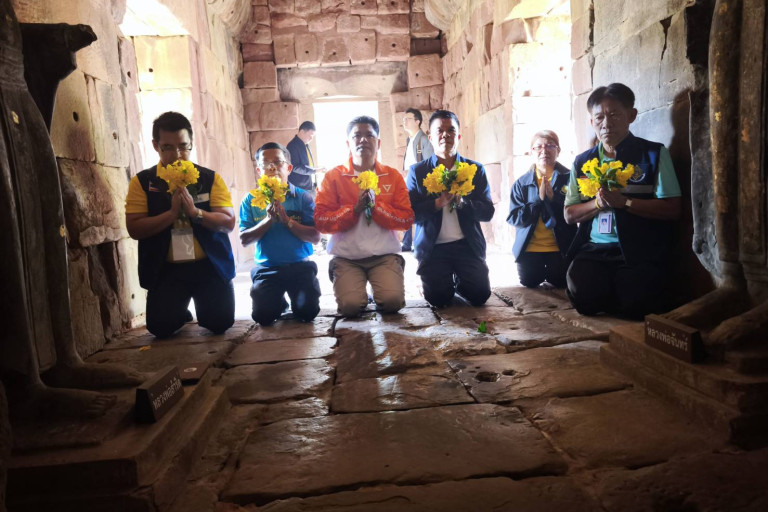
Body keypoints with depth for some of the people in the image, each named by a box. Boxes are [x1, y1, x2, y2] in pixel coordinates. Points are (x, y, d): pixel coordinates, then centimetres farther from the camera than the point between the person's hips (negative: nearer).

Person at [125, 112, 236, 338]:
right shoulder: (141, 182, 0)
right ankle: (181, 312, 26)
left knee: (220, 322, -10)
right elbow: (134, 229, -7)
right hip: (165, 269, 0)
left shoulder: (211, 178, 1)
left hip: (209, 265, 0)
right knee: (160, 326, -12)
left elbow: (228, 222, -6)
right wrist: (172, 213, -19)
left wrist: (195, 212, -20)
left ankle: (200, 305, 28)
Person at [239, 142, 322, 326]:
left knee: (308, 312, -15)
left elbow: (315, 237, -8)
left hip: (300, 265, -1)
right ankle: (279, 303, 23)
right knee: (263, 316, -13)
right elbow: (244, 240, -3)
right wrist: (268, 219, -16)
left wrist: (287, 220, -18)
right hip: (266, 268, 1)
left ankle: (295, 301, 22)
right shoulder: (251, 201, 3)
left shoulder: (303, 197, -1)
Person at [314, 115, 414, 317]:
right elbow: (321, 220, -4)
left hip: (384, 254, 1)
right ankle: (360, 293, 14)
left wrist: (375, 205, -12)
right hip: (346, 257, 0)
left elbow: (406, 219, 0)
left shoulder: (393, 176, 8)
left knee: (393, 301, -21)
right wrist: (354, 209, -14)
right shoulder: (333, 176, 4)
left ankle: (381, 290, 14)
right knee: (350, 306, -21)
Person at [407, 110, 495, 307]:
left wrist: (462, 202, -19)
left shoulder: (476, 170, 5)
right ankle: (448, 283, 26)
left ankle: (459, 282, 26)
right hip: (433, 247, -1)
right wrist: (438, 203, -21)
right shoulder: (417, 172, 2)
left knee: (480, 295, -9)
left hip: (468, 245, 1)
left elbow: (487, 212, -1)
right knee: (438, 298, -11)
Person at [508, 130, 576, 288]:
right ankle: (541, 272, 40)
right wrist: (539, 199, -20)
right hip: (529, 248, 1)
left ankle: (549, 274, 36)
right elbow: (514, 218, -10)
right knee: (529, 283, 8)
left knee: (560, 283, 3)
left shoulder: (568, 178, -5)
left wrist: (552, 198, -24)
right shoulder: (521, 183, -1)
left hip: (560, 247, -1)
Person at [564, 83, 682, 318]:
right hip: (595, 248, 3)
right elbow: (569, 214, 11)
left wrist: (623, 201, -15)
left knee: (634, 302, -25)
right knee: (584, 297, -22)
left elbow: (672, 209, -5)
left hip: (640, 249, -2)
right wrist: (598, 203, -8)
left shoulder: (654, 154, 2)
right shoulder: (583, 161, 14)